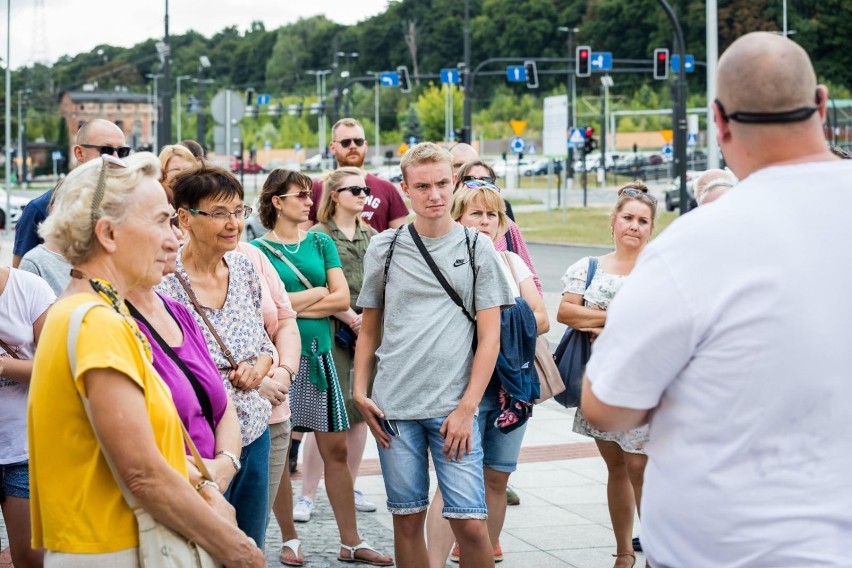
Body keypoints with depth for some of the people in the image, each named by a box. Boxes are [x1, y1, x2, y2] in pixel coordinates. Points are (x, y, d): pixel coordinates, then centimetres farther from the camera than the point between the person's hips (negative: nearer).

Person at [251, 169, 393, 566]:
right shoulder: (258, 249, -1)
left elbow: (342, 299, 0)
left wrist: (292, 305, -9)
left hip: (319, 354, 3)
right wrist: (317, 292, -6)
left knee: (336, 448, 4)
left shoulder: (321, 243, 9)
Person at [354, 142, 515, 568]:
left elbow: (490, 338, 0)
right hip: (394, 406, 2)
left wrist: (467, 408, -7)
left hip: (454, 408, -1)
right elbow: (369, 328, 14)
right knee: (407, 518, 7)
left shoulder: (478, 250, 3)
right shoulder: (384, 248, 7)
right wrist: (360, 392, 3)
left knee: (470, 522, -6)